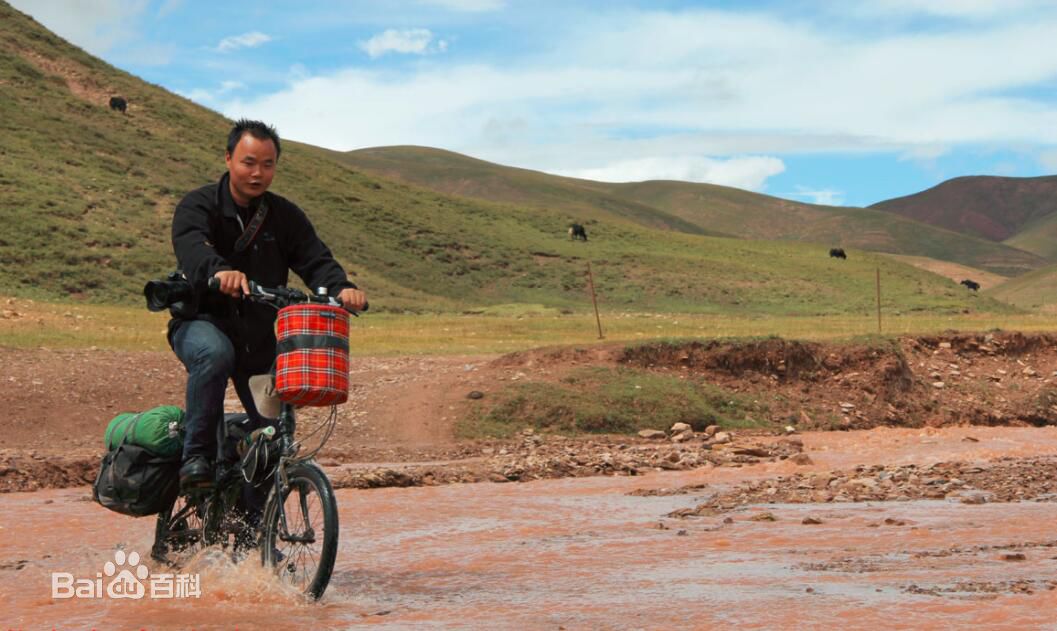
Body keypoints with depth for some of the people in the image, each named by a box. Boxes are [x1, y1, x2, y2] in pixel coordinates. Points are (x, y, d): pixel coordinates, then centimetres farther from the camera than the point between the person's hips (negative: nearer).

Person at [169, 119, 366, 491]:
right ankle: (196, 456, -31)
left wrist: (341, 287, -32)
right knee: (214, 354, -38)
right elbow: (192, 246, -28)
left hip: (258, 335, 4)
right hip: (200, 323, -4)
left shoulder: (285, 216, 6)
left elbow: (315, 258, -8)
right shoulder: (198, 206, -6)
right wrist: (219, 270, -52)